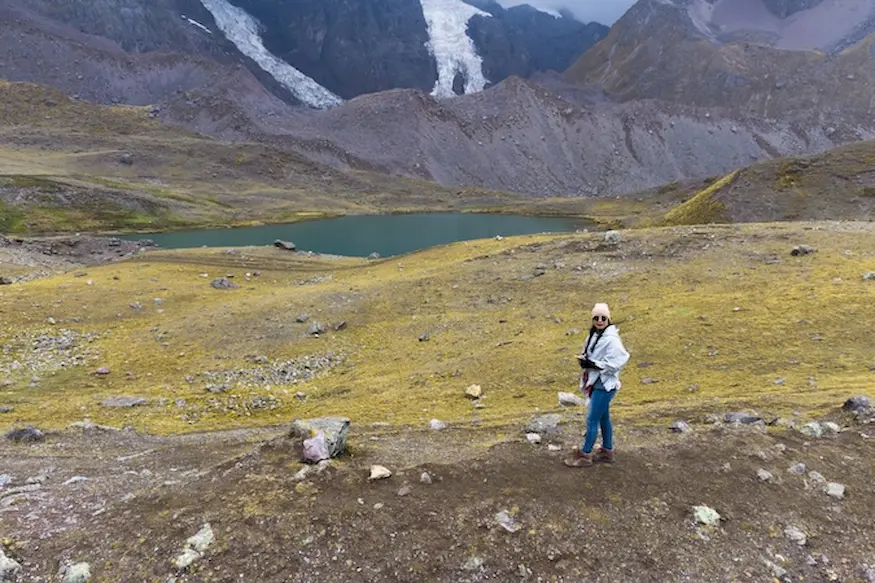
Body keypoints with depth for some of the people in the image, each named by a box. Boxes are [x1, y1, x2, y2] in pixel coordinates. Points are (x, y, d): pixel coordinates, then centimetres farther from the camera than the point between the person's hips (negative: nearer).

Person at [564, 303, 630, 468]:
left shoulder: (612, 339, -20)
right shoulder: (594, 335, 7)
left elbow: (616, 363, -22)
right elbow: (589, 354, 19)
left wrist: (593, 364, -22)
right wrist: (584, 360, -3)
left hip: (605, 385, -9)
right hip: (596, 383, 9)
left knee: (592, 420, -2)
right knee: (603, 418, 19)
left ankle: (585, 454, 9)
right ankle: (607, 451, 31)